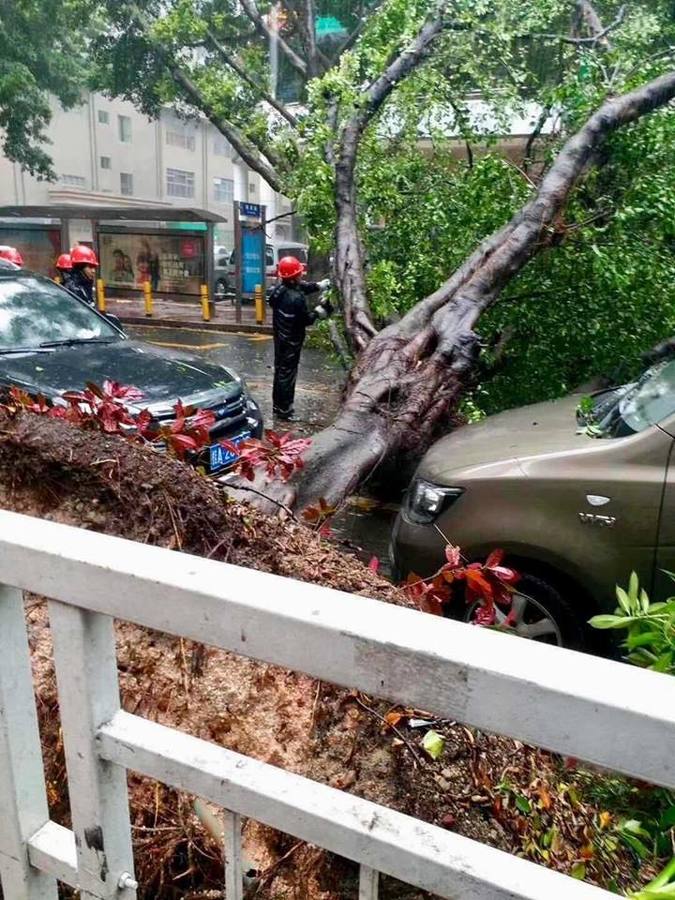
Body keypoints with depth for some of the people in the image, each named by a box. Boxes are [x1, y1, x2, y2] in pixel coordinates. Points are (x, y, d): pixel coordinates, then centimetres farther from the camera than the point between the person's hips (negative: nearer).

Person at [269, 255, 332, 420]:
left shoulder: (280, 288, -1)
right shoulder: (296, 299, -28)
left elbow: (302, 287, 14)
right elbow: (306, 320, -18)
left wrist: (318, 285, 5)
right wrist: (318, 311, -3)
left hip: (280, 337, 9)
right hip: (291, 341, -9)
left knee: (280, 370, 19)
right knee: (287, 373, 1)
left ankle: (277, 405, 31)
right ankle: (284, 410, 10)